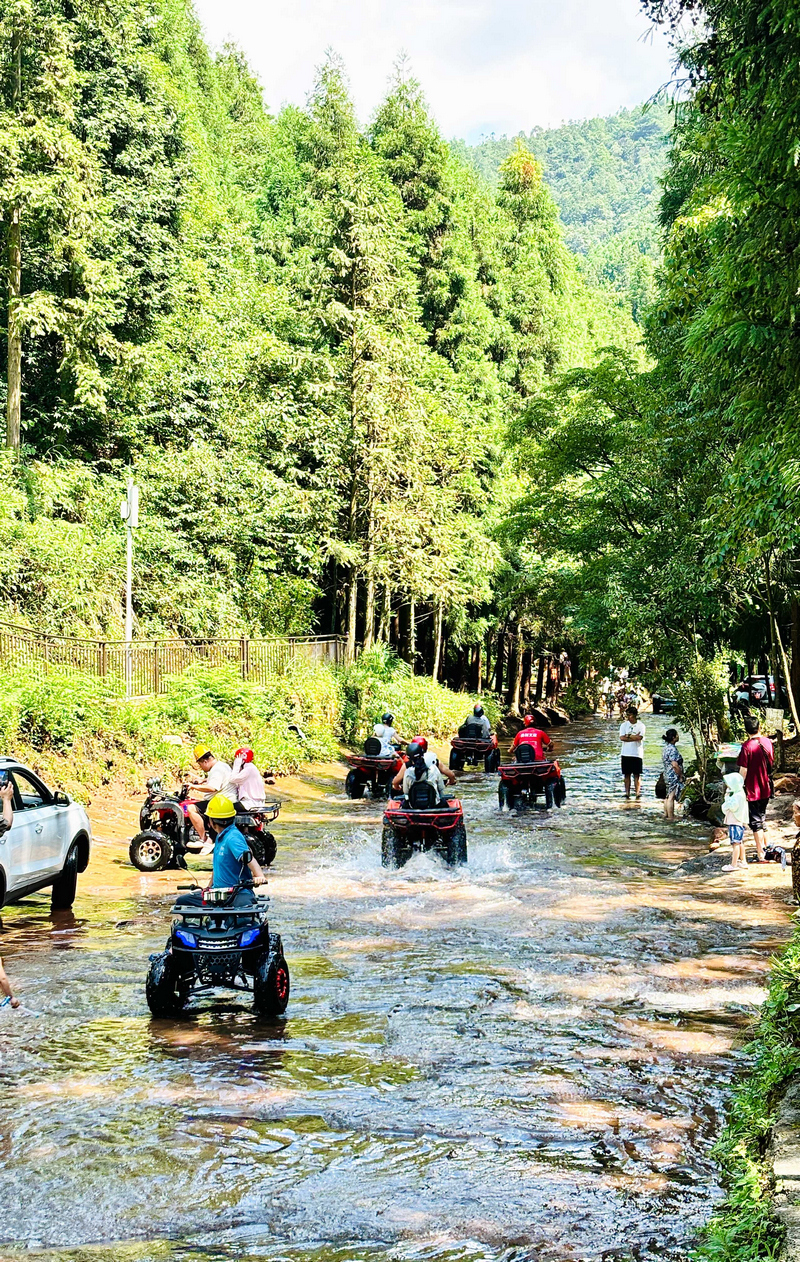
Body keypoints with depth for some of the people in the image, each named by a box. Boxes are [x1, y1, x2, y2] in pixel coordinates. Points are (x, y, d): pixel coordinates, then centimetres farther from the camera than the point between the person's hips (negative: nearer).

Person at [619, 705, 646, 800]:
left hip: (637, 754, -2)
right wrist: (634, 737, -12)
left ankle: (637, 792, -4)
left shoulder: (641, 725, 0)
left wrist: (628, 736, -7)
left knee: (637, 774, -3)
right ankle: (627, 792, 6)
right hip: (626, 754, 2)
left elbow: (639, 737, -15)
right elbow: (622, 738, -6)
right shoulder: (624, 725, 7)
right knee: (627, 774, 4)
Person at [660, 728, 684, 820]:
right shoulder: (672, 749, -20)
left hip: (667, 775, 10)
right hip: (673, 776, -10)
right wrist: (681, 775, -15)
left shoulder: (666, 747, 11)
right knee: (671, 797, -6)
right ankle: (671, 818, -4)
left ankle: (666, 815, 24)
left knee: (668, 796, 17)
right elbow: (675, 765, -25)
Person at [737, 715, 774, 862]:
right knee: (761, 818, 22)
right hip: (766, 789, 6)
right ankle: (764, 848, 30)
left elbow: (743, 771, -17)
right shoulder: (767, 742, -1)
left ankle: (761, 855, 2)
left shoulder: (747, 746, -19)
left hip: (752, 789, -6)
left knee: (756, 822, 0)